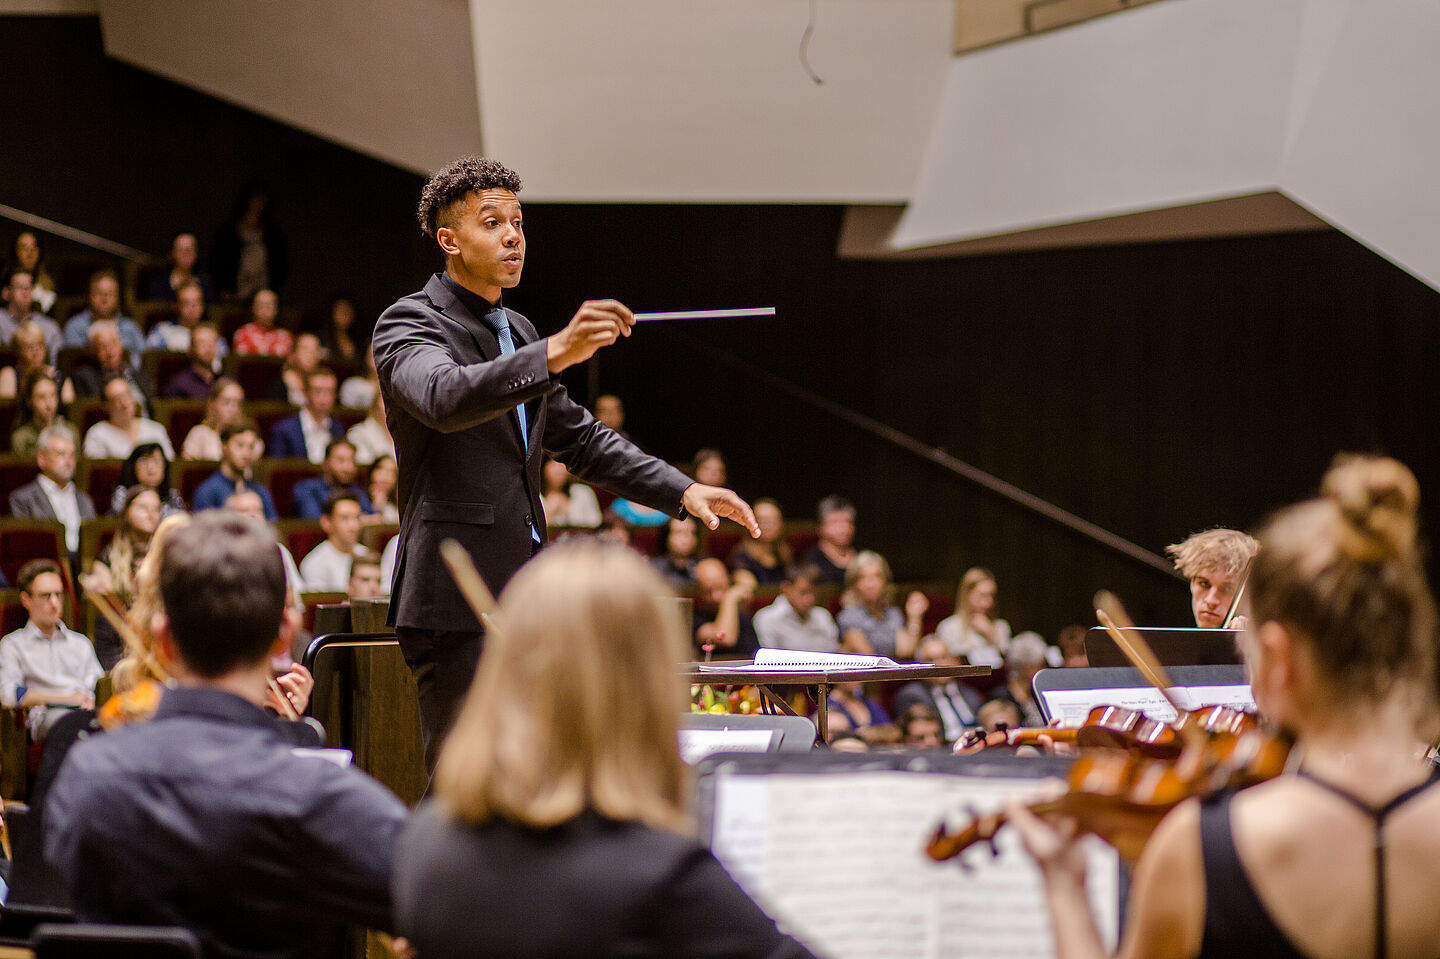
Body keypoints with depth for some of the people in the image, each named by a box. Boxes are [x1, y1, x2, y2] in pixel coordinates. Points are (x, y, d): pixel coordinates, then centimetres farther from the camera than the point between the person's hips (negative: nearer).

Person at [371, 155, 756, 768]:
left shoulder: (517, 332, 19)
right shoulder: (407, 325, -7)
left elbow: (577, 438, 28)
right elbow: (443, 398, -30)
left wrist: (682, 491, 16)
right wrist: (554, 353, -43)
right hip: (457, 603, -8)